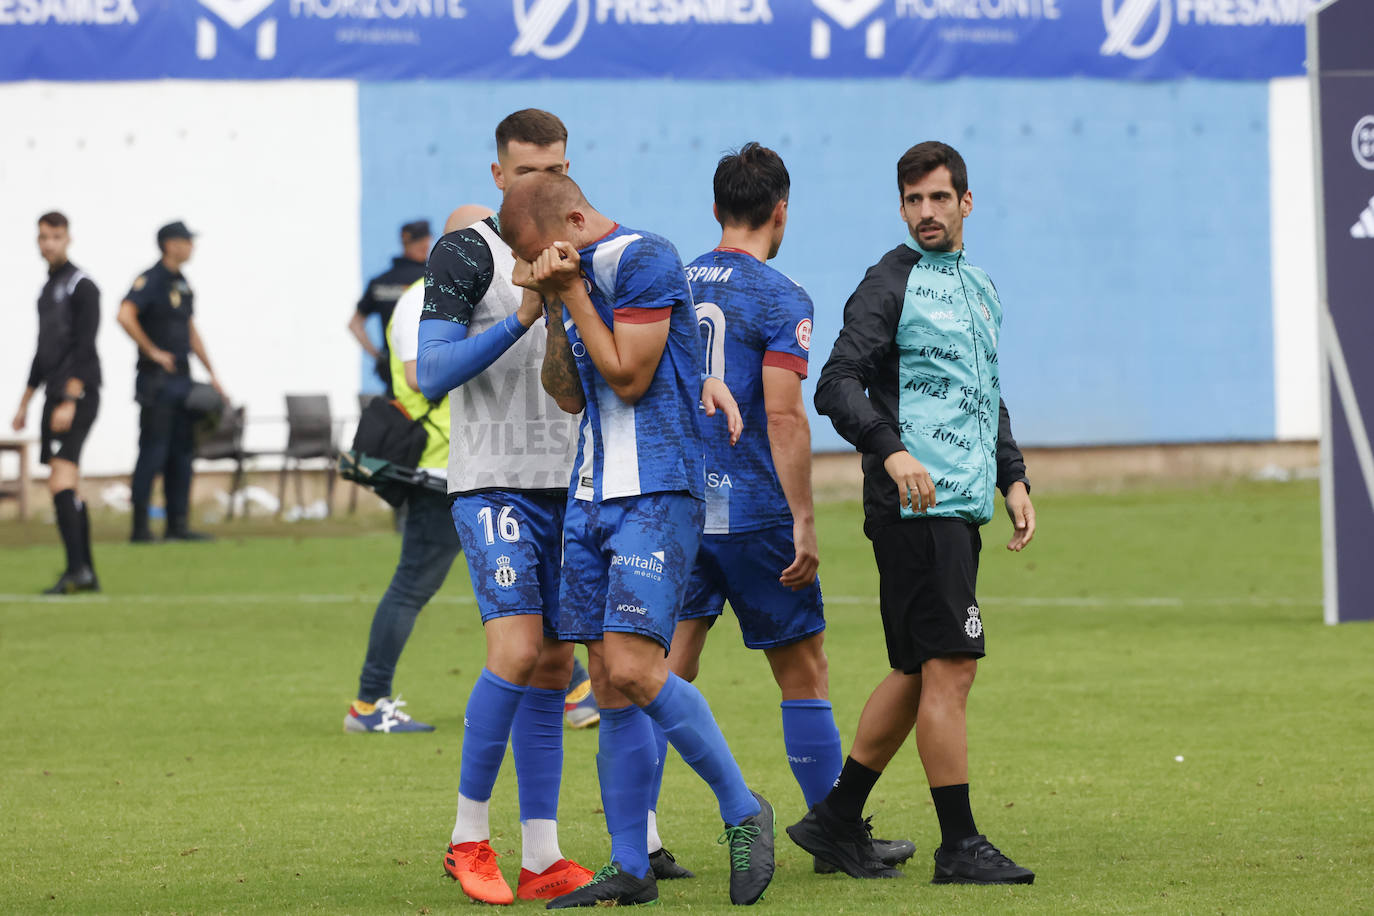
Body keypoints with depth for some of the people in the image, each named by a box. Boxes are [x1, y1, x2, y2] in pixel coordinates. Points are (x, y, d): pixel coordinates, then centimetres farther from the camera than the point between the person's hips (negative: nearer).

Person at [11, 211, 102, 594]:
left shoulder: (82, 286, -7)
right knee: (67, 488, 9)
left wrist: (69, 400, -22)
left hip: (78, 394, -9)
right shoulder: (48, 289, 20)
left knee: (61, 481, -19)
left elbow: (84, 348, -15)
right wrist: (24, 403, 26)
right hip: (55, 396, 9)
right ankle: (86, 574, 13)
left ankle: (76, 569, -25)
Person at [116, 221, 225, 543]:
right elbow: (125, 316, -25)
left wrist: (211, 373, 22)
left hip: (181, 379, 9)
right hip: (157, 380, -9)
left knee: (181, 452, 9)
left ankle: (178, 524, 13)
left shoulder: (183, 285, 16)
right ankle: (140, 526, -6)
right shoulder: (150, 280, -11)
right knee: (153, 452, -8)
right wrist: (153, 352, -19)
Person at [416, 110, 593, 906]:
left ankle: (541, 860, 5)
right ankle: (470, 837, -4)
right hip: (493, 483, -6)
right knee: (517, 653, -17)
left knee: (554, 668, 4)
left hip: (565, 486, 6)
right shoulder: (465, 255, -5)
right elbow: (433, 373, -13)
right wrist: (521, 317, -22)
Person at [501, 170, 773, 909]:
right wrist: (551, 307, 1)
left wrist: (572, 293, -10)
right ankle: (630, 871, 9)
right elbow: (570, 395, 14)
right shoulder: (579, 275, 15)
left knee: (633, 670, -19)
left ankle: (742, 813, -3)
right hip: (592, 498, 8)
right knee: (611, 691, 5)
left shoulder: (645, 260, -11)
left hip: (657, 494, -8)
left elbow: (629, 377, -14)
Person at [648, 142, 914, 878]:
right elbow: (784, 416, -16)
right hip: (752, 512, -5)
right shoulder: (779, 299, -9)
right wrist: (804, 522, -13)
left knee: (668, 671, 4)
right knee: (803, 672, 7)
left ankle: (640, 839, -3)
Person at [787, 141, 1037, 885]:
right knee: (949, 668, -9)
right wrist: (891, 452, -29)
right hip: (915, 505, -9)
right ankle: (959, 845, -5)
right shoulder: (891, 283, -6)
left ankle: (836, 820, 19)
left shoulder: (979, 290, 19)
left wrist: (1013, 479, 19)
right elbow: (838, 386, -15)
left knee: (917, 674, 12)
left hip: (963, 504, 9)